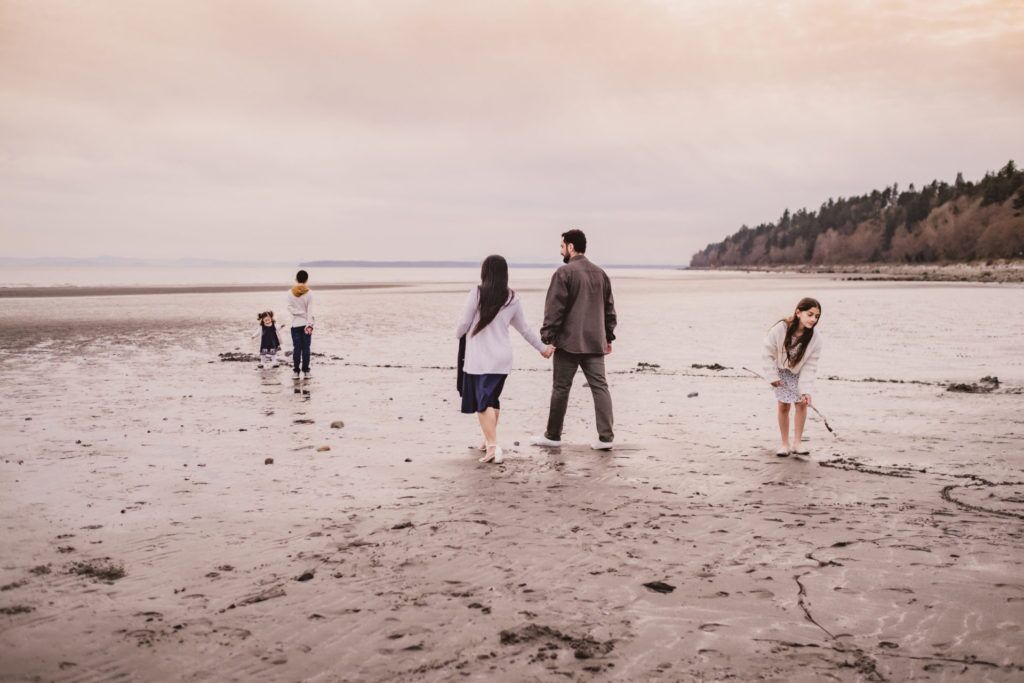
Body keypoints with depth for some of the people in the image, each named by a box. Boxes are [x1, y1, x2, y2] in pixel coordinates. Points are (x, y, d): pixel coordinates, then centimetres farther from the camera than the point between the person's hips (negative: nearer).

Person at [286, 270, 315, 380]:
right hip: (306, 324, -1)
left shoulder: (291, 293, -3)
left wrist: (300, 313, -6)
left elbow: (290, 308, -6)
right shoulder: (308, 293, -8)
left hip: (295, 324, 1)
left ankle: (295, 371, 6)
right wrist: (309, 324, -10)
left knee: (296, 348, 6)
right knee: (306, 348, 4)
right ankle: (306, 371, 6)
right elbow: (310, 310, -9)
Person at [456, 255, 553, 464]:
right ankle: (490, 440, 29)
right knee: (492, 399, 18)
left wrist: (458, 334, 18)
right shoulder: (512, 299, 5)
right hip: (502, 358, 5)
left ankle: (492, 445, -16)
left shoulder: (476, 293, -10)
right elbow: (524, 329, 15)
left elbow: (463, 323, -5)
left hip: (480, 358, -5)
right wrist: (542, 347, 28)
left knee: (483, 402, -4)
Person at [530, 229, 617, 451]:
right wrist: (608, 337, 22)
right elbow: (609, 309, 16)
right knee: (600, 386, 4)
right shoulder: (600, 274, 12)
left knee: (561, 388, 4)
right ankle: (606, 437, -2)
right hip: (595, 342, 6)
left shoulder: (564, 272, -9)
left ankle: (553, 436, 14)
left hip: (569, 341, -5)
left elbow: (554, 308, -13)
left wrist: (547, 337, -10)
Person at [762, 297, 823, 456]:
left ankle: (797, 444, 5)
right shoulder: (780, 329, -33)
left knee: (801, 404, -5)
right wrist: (772, 376, -17)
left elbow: (810, 365, -22)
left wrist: (806, 390, -26)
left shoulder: (815, 338, -27)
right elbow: (768, 353, -19)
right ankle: (785, 444, 12)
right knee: (783, 406, 0)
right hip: (781, 371, -1)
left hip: (800, 372, 1)